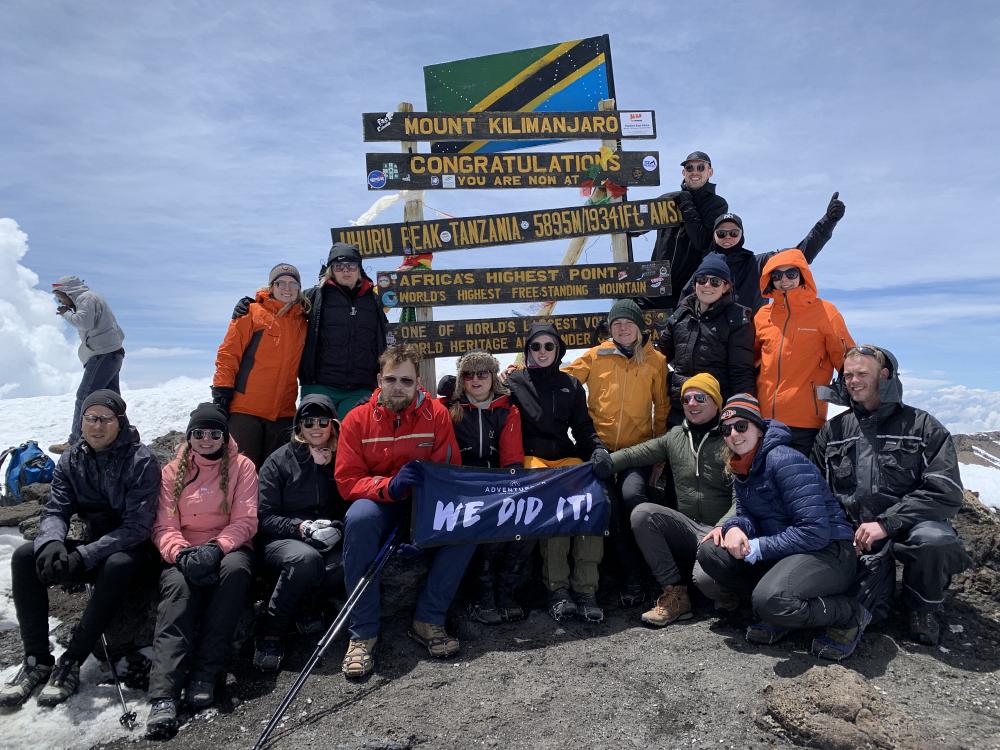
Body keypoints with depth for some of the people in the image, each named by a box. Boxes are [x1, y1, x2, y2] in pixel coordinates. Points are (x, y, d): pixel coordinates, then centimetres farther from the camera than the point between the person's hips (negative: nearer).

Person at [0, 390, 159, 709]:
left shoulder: (141, 461, -17)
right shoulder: (71, 461, 2)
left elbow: (137, 526, -21)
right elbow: (55, 510, -3)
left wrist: (84, 556, -29)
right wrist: (51, 542, -27)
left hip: (132, 550, -6)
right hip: (93, 548, 6)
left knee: (118, 565, -38)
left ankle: (72, 662, -23)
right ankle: (37, 660, -9)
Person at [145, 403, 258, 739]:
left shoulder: (241, 466, 4)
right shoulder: (173, 471, 10)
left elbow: (244, 521, -3)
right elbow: (165, 527, 2)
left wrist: (216, 549, -22)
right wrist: (183, 554, -20)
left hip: (228, 549, -1)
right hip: (184, 552, 1)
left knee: (235, 569, -36)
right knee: (177, 586, -33)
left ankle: (205, 673, -32)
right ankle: (163, 695, -42)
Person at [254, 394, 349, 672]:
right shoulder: (279, 461, 3)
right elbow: (264, 517, -2)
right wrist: (300, 527, -16)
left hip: (333, 542, 2)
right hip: (284, 540, -2)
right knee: (306, 558, -37)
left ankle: (301, 601, -11)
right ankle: (270, 630, -18)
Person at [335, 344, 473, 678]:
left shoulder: (436, 413, -6)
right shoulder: (357, 419, -6)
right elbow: (347, 480, -10)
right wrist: (389, 486, -28)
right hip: (380, 504, -1)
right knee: (359, 518, -34)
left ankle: (428, 620, -13)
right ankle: (362, 633, -22)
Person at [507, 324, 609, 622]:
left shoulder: (571, 385, 21)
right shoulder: (513, 382, 13)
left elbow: (583, 427, 16)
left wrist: (597, 449, -1)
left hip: (567, 458, 3)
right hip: (531, 458, -3)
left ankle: (585, 588, -23)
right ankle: (557, 588, -24)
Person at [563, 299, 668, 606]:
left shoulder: (655, 360, 8)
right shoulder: (596, 356, 6)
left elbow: (662, 407, 12)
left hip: (637, 448, -1)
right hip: (600, 448, 1)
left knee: (633, 494, -23)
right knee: (609, 506, -6)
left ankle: (639, 572, -1)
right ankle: (631, 575, 11)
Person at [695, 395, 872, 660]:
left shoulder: (784, 460, -18)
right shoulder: (741, 472, 9)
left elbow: (815, 531, -24)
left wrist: (757, 548, -19)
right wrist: (735, 528, -16)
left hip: (828, 551, -8)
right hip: (783, 555, 8)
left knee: (770, 599, -34)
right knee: (710, 552, -7)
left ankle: (851, 614, -6)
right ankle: (775, 611, 0)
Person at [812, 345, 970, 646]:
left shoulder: (922, 426, 1)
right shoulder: (834, 430, 11)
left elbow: (947, 493, -9)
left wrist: (886, 523, -18)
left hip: (903, 527, -3)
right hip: (850, 530, 3)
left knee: (935, 539, -35)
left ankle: (923, 608, -3)